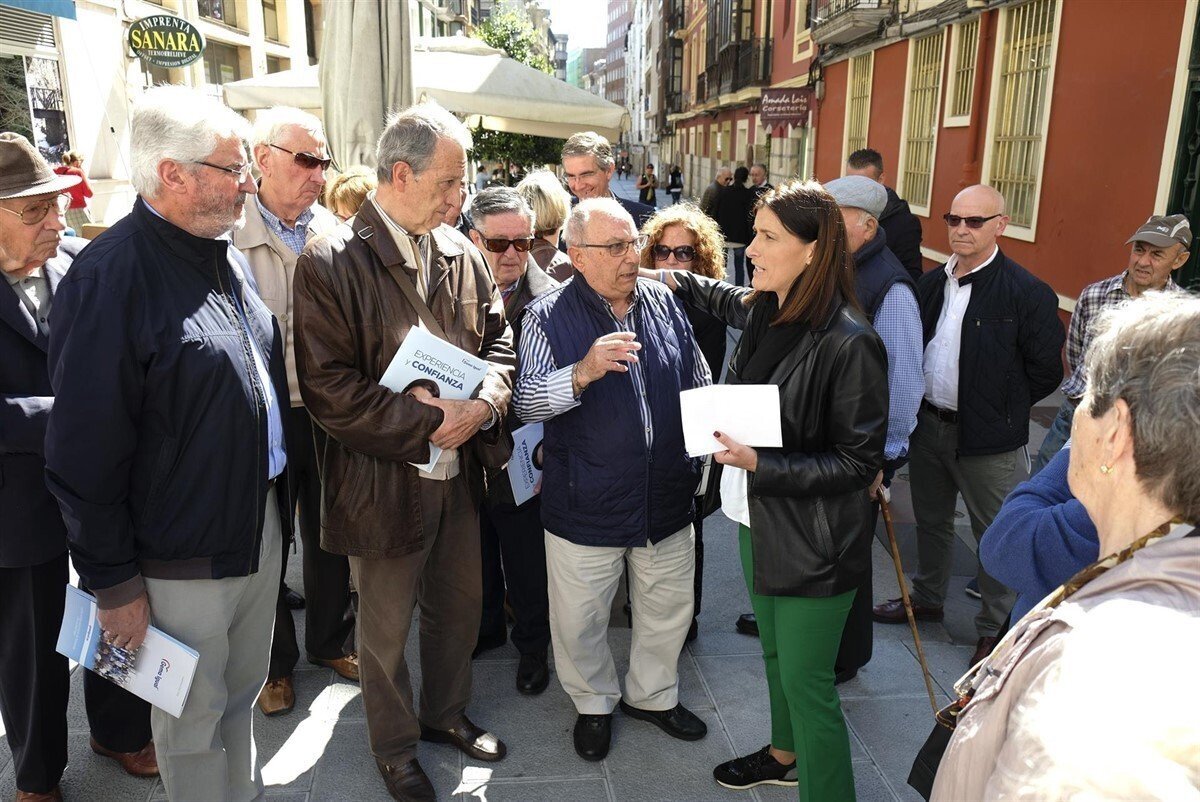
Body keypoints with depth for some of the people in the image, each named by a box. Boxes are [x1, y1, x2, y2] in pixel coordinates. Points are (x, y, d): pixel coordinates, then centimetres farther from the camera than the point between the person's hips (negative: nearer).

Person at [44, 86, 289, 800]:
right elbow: (85, 452, -18)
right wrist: (114, 580, -13)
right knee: (194, 721, 12)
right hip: (185, 554, -7)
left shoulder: (228, 252, 7)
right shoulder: (110, 278, -19)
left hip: (263, 523, 8)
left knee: (244, 694, 23)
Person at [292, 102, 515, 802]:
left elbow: (499, 342, 7)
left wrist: (482, 403, -13)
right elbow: (329, 389, -19)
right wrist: (427, 423, -21)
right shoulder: (329, 265, -16)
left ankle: (447, 712, 47)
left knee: (460, 606, 22)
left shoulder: (463, 255, 2)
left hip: (460, 473, 6)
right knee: (386, 629, 14)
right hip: (384, 481, -5)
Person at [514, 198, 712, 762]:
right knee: (579, 620, 12)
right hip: (586, 505, -3)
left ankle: (652, 694, 45)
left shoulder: (663, 302, 3)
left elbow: (700, 386, 13)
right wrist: (584, 372, -34)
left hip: (667, 497, 4)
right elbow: (527, 402, -20)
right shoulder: (548, 316, -10)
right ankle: (594, 702, 40)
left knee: (669, 609, 19)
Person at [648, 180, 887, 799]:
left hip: (814, 541, -8)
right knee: (775, 654, 25)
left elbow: (859, 463, -20)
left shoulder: (848, 343, -23)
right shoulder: (762, 310, 0)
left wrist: (760, 463, -26)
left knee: (806, 680, 2)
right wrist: (676, 280, 28)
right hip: (758, 519, 8)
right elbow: (723, 298, 28)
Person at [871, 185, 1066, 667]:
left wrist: (997, 410, -4)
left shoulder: (1027, 293, -14)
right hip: (928, 424, 6)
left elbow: (1045, 372, -9)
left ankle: (998, 627, 24)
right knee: (931, 520, 22)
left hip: (985, 438, -6)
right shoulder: (931, 283, 5)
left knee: (994, 533, 7)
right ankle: (926, 599, 41)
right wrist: (920, 406, 7)